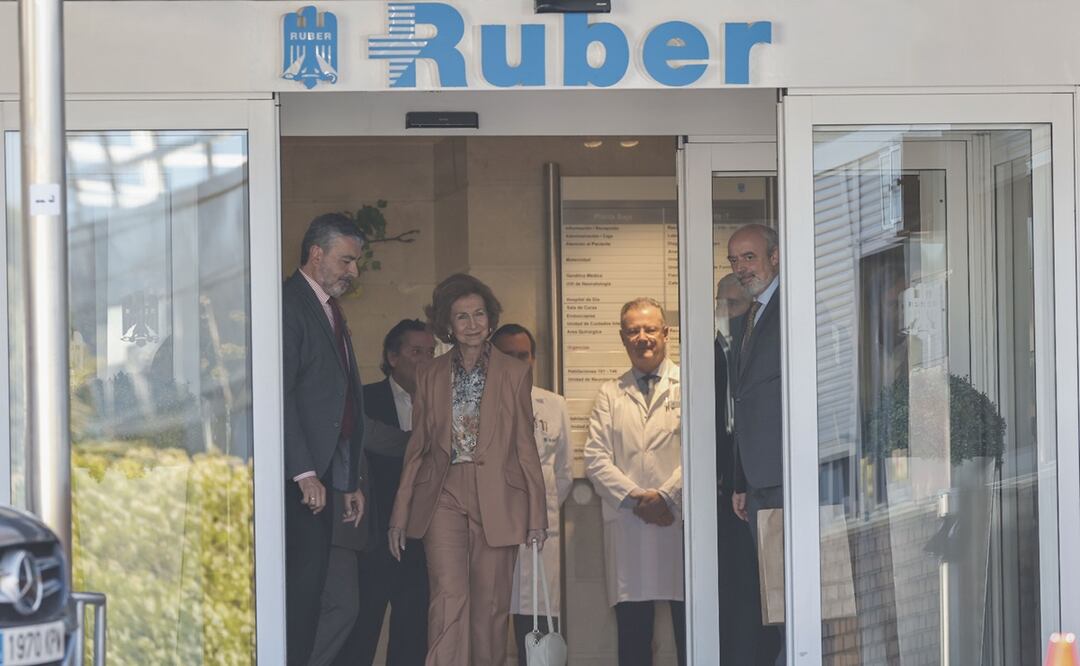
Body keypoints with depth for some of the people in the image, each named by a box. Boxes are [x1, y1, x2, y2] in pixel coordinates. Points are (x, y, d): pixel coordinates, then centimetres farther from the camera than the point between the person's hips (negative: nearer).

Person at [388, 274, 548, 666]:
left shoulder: (515, 374, 6)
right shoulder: (430, 376, 10)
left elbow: (525, 447, 6)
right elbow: (416, 449, 13)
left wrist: (537, 515, 3)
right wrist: (400, 515, 8)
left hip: (496, 502, 0)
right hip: (443, 499, 0)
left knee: (490, 609, 2)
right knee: (449, 600, -15)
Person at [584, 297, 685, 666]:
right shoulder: (609, 394, 17)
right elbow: (596, 458, 7)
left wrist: (667, 496, -13)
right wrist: (635, 498, -8)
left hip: (682, 520, -2)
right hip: (627, 524, 2)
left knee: (690, 631, -3)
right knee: (632, 635, 1)